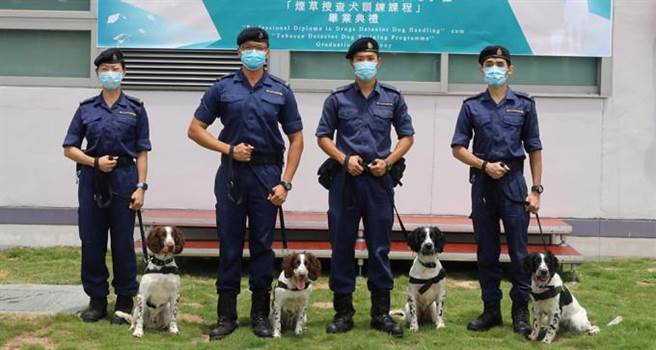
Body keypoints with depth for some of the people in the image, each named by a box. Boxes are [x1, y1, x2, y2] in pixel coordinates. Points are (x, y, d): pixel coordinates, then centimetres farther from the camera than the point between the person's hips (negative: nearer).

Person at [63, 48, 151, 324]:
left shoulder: (135, 109, 3)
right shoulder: (86, 108, 6)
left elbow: (142, 152, 2)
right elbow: (69, 148, 6)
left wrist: (141, 186, -6)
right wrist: (95, 162, -10)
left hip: (123, 179, -2)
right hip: (91, 180, 2)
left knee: (123, 242, 2)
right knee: (91, 242, 5)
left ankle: (124, 301, 14)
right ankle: (97, 299, 17)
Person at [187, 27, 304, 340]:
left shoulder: (280, 91, 4)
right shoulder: (222, 88, 3)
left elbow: (296, 139, 5)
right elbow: (195, 129, 4)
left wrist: (285, 183, -3)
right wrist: (228, 149, -9)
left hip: (267, 174, 0)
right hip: (231, 174, 0)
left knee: (262, 245, 5)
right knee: (229, 245, 4)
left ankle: (260, 314, 14)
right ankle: (226, 314, 11)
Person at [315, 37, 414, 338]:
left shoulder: (392, 98, 7)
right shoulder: (338, 98, 4)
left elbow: (407, 136, 10)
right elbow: (323, 136, 7)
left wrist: (389, 161, -5)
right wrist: (344, 158, -9)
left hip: (379, 179, 0)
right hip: (345, 178, 0)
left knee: (380, 246, 4)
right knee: (342, 245, 3)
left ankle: (381, 312, 12)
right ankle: (343, 311, 12)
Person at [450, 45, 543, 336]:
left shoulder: (524, 104, 5)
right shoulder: (472, 106, 7)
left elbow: (534, 149, 6)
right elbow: (458, 148, 6)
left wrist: (535, 190, 0)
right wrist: (485, 165, -9)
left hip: (513, 182, -1)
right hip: (482, 182, 2)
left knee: (519, 250, -2)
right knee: (486, 251, 7)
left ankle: (521, 311, 6)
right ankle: (491, 309, 15)